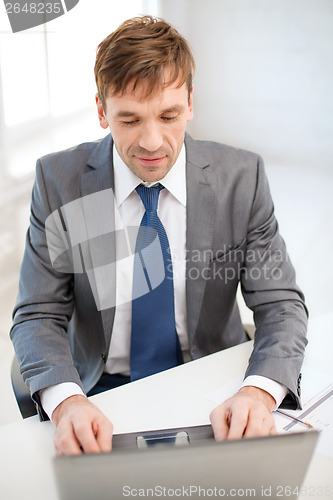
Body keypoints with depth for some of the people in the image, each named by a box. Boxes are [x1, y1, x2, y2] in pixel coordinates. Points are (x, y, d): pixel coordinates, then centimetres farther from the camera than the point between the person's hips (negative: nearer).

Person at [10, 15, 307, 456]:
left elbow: (280, 303, -6)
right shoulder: (59, 180, -7)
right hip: (101, 390, 0)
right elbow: (38, 316, -7)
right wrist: (66, 401, -29)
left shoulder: (241, 177, -7)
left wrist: (258, 392, -27)